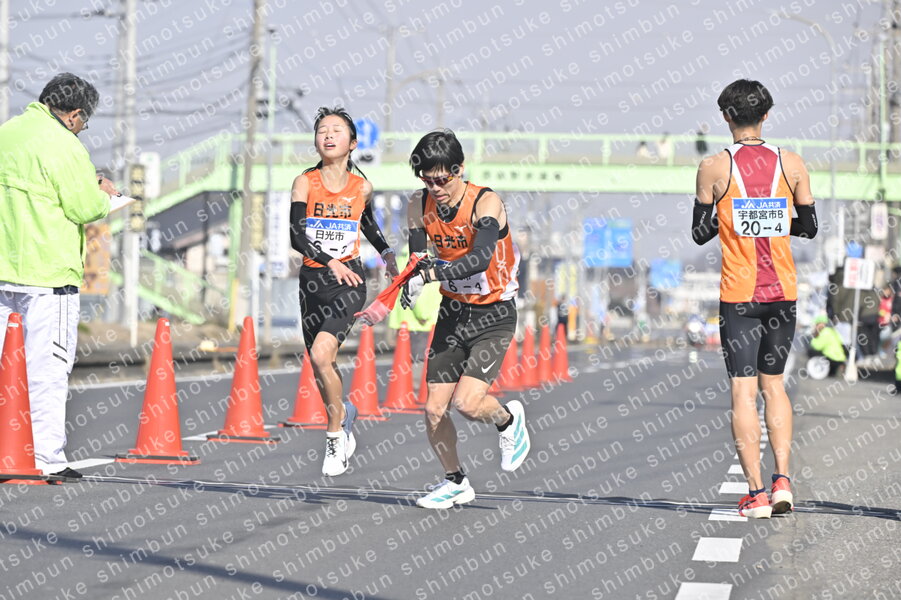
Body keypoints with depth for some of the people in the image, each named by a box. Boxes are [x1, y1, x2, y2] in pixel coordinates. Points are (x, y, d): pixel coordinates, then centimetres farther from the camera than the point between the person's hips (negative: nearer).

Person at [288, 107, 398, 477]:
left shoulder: (362, 186, 1)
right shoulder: (305, 183, -4)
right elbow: (296, 236, -14)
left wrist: (386, 253, 10)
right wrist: (329, 262, -28)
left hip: (349, 281, -2)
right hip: (313, 279, 2)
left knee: (321, 354, -21)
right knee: (320, 367, 11)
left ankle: (335, 433, -4)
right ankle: (343, 416, 40)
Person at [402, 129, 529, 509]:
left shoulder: (486, 203, -20)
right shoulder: (420, 205, -3)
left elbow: (480, 258, -34)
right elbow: (418, 258, -1)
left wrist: (430, 274, -47)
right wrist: (412, 285, -24)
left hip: (493, 316, -5)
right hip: (452, 311, 5)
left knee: (467, 403, -19)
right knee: (434, 410, 1)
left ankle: (509, 420, 15)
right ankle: (456, 482, 22)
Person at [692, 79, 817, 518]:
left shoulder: (714, 168, -6)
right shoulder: (792, 164, 0)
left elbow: (699, 233, 0)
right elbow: (809, 227, 9)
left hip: (739, 296, -3)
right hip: (782, 292, 3)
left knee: (743, 389, 1)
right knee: (773, 383, 16)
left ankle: (756, 492, -3)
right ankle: (782, 479, 6)